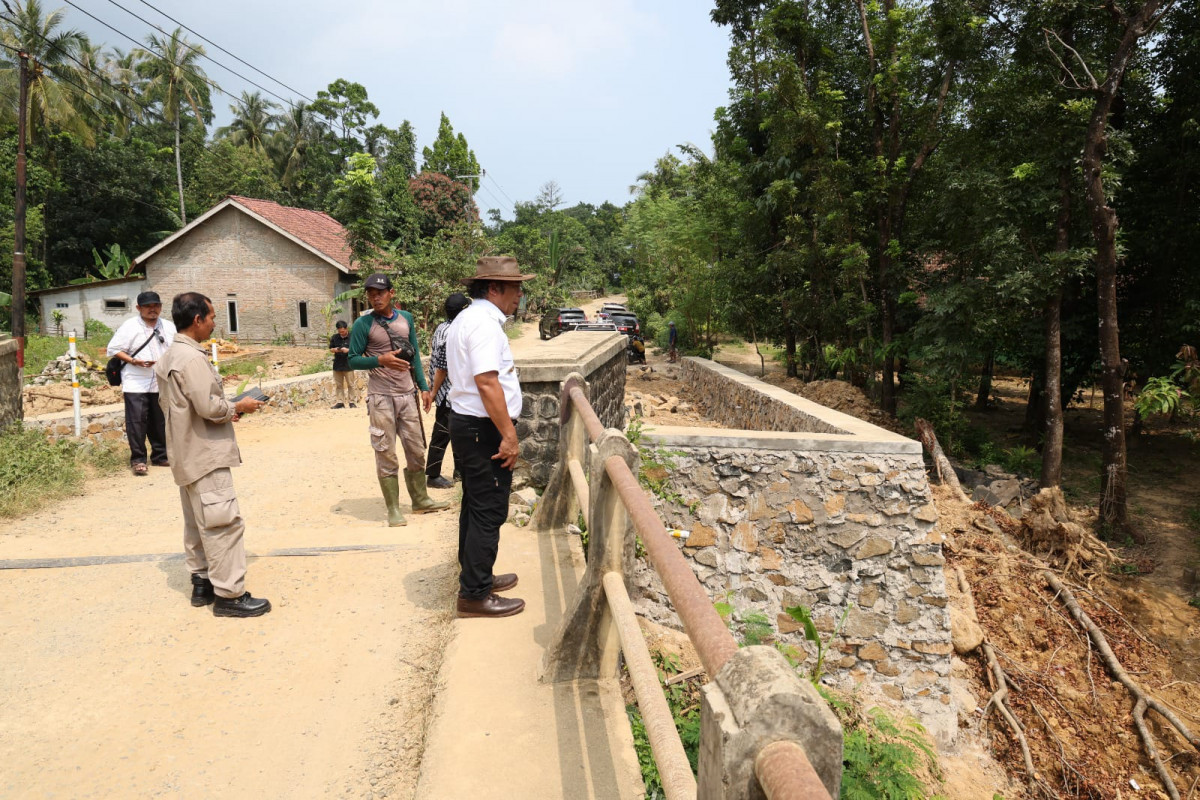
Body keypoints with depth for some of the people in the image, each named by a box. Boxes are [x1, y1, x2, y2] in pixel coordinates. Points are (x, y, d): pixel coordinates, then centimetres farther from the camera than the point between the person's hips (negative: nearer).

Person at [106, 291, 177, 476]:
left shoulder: (169, 327, 8)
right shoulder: (130, 326, -5)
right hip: (135, 383, -4)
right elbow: (113, 349, -5)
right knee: (137, 422, -6)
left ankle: (160, 455, 22)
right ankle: (137, 459, 2)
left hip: (161, 383, 4)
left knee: (160, 422, 11)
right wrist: (134, 361, -18)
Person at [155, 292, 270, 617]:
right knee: (223, 521, -7)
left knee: (198, 522, 17)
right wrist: (239, 406, -6)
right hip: (206, 454, -11)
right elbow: (209, 407, -24)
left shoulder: (169, 357, 13)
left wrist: (227, 409, 13)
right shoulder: (192, 358, -20)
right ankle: (229, 594, -3)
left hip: (187, 455, 11)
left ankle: (202, 582, 26)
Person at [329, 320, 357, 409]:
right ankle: (340, 402, 13)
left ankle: (351, 402, 6)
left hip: (348, 365, -4)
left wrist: (348, 350, -19)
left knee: (350, 385, 0)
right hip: (337, 365, 4)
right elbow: (330, 349, 13)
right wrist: (335, 350, -10)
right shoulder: (334, 337, 7)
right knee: (339, 385, 7)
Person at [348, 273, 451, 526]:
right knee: (386, 455, 0)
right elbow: (353, 360, -5)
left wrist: (423, 387, 8)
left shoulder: (406, 318, 8)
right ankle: (393, 509, 9)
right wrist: (381, 360, -22)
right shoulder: (363, 324, -5)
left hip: (408, 395, 4)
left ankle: (420, 500, 25)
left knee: (416, 451, 11)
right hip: (381, 398, -4)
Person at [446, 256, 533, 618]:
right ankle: (475, 595, 7)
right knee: (488, 512, -3)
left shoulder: (465, 319, 16)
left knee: (475, 506, 19)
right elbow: (487, 383, -27)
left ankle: (476, 576, 33)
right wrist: (509, 435, -24)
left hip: (465, 424, 11)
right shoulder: (485, 323, -18)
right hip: (484, 429, -11)